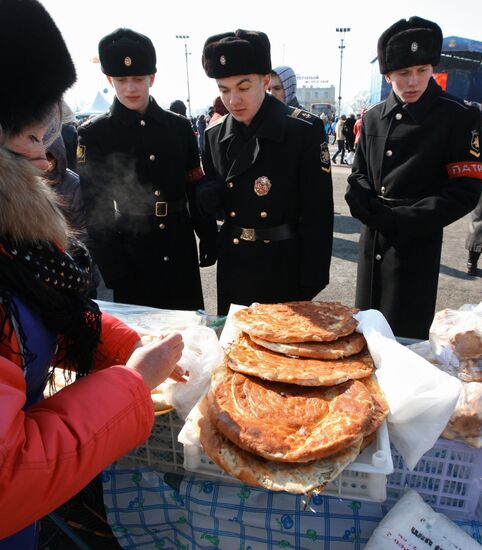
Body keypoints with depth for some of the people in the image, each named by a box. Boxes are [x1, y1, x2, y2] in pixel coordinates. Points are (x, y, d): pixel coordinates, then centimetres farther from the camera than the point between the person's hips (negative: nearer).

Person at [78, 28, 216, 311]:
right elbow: (95, 208, -6)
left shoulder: (180, 127, 3)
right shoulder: (94, 134, -4)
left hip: (180, 247, 3)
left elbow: (196, 189, 6)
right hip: (130, 252, -2)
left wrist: (208, 240, 4)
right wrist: (113, 270, -12)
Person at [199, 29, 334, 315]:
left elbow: (318, 214, -12)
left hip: (285, 268, -4)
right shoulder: (215, 135, 2)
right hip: (233, 267, 4)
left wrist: (310, 286, -13)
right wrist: (207, 194, -14)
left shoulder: (305, 130, -12)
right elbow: (209, 204, 10)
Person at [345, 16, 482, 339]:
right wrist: (369, 209, -9)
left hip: (417, 243, -4)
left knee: (405, 336, 5)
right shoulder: (373, 117, 6)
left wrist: (401, 220, -18)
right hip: (372, 240, 5)